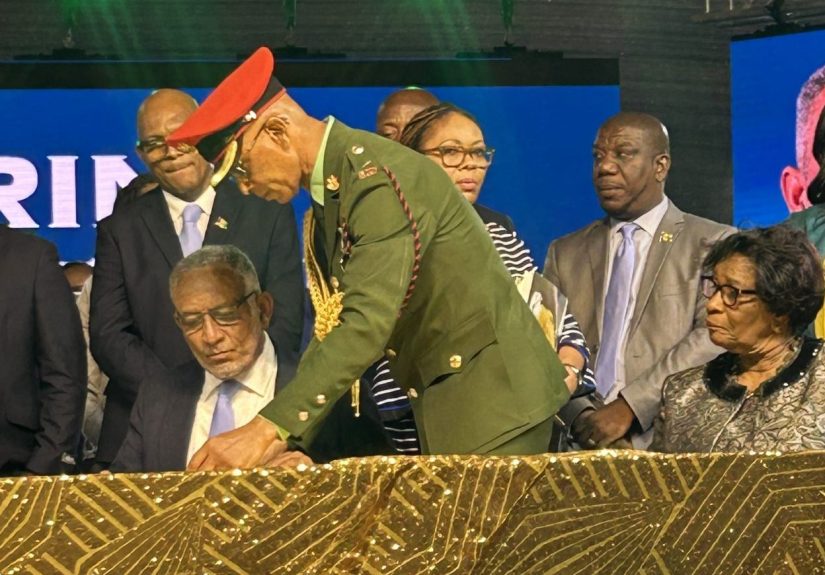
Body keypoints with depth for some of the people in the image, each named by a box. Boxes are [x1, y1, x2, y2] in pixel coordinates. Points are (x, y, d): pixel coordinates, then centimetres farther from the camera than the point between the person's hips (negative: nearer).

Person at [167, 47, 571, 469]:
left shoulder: (377, 176, -20)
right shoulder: (331, 186, 9)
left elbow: (369, 323, -31)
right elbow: (340, 320, 9)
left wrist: (269, 430, -36)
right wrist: (290, 439, -2)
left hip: (493, 394, -9)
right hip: (446, 402, 9)